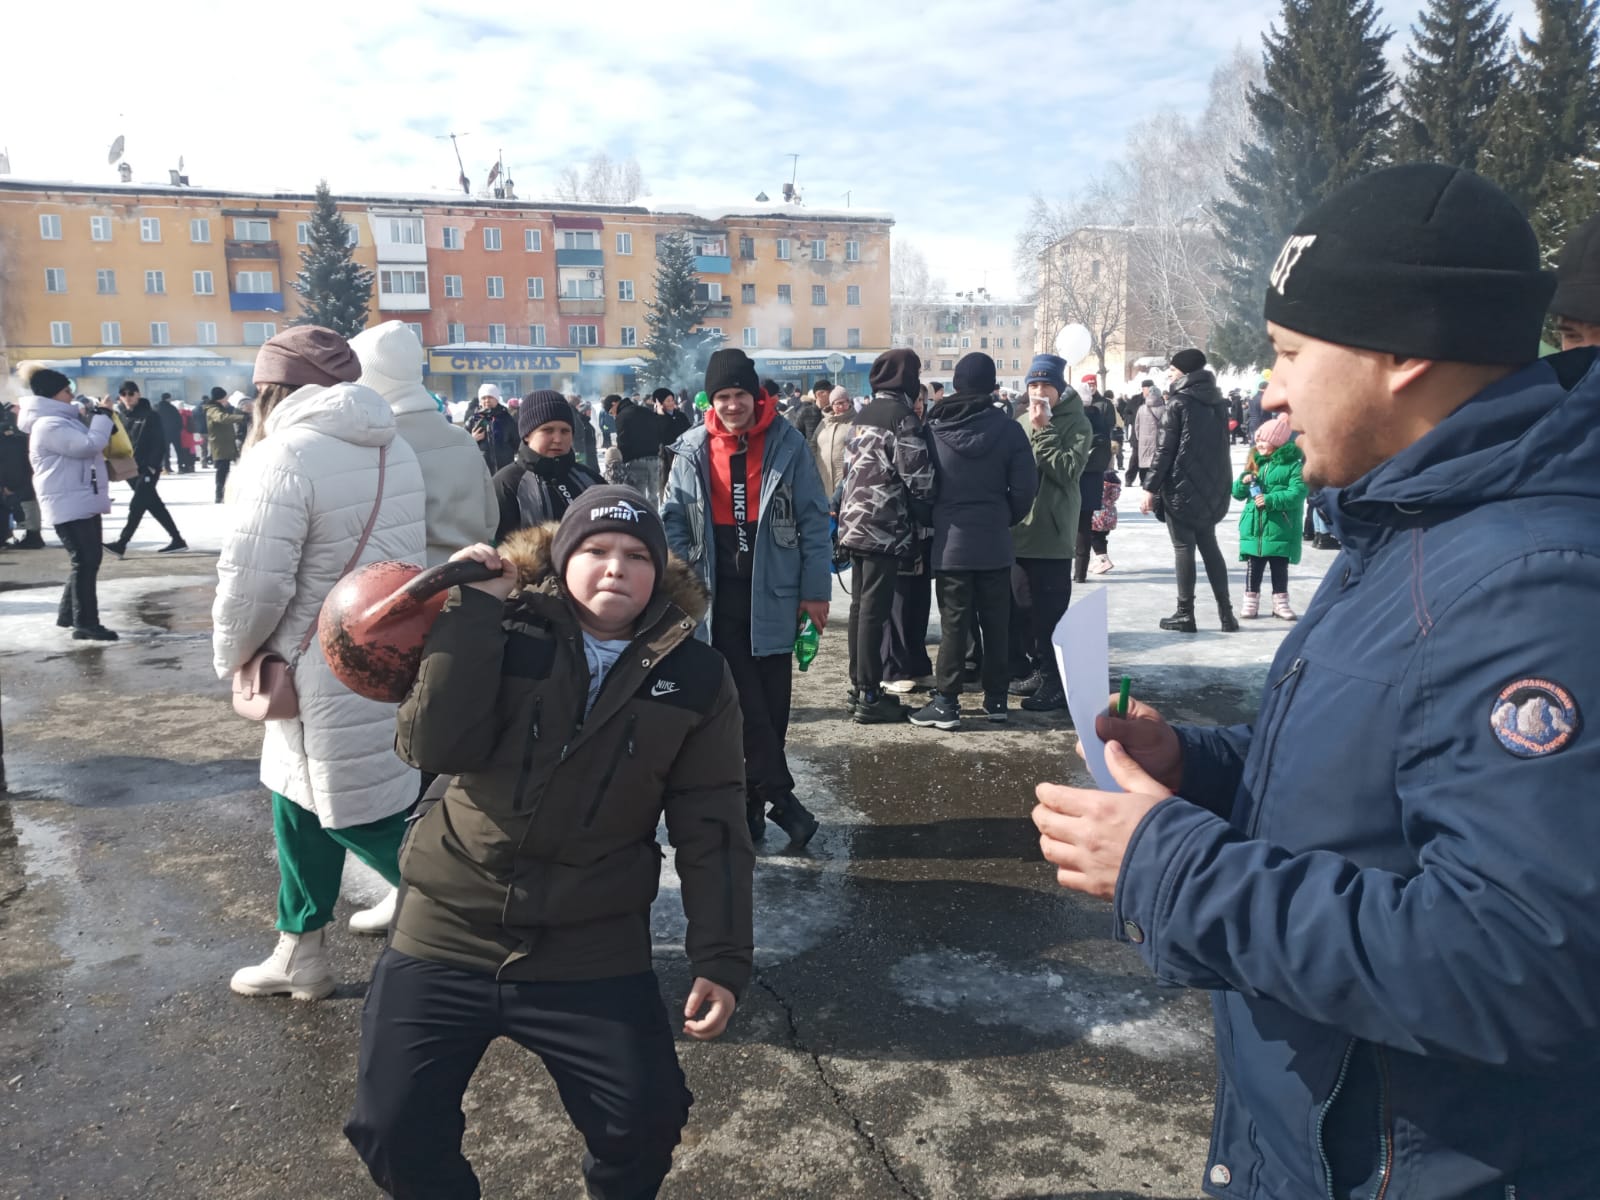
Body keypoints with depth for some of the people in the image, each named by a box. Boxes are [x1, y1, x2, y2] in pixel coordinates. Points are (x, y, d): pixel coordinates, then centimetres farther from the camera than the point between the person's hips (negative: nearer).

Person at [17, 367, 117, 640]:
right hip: (69, 504, -11)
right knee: (85, 562, -10)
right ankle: (85, 624, -7)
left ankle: (68, 614, 25)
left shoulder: (61, 421, 18)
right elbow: (89, 445, -24)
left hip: (82, 502, 11)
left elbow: (82, 448, 28)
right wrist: (103, 415, -13)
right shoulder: (49, 425, -16)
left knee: (86, 561, 15)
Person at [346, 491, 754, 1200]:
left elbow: (710, 829, -2)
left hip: (593, 951, 0)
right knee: (392, 1132, 1)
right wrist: (474, 607, -20)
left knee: (646, 1122, -5)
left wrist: (721, 958, -9)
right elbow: (434, 747, -18)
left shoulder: (695, 676, -2)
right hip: (448, 932, 0)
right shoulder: (505, 634, -4)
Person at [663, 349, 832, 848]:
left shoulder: (787, 444, -3)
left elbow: (813, 519, -1)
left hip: (773, 593, 0)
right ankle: (780, 796, 4)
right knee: (745, 701, -3)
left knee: (772, 702, 7)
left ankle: (752, 800, 20)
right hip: (720, 595, 0)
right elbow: (674, 522, 4)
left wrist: (816, 590, -4)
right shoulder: (693, 450, 1)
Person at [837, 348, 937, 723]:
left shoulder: (862, 416, 13)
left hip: (856, 523, 8)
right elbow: (919, 475, -15)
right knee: (874, 610, -5)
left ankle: (859, 688, 21)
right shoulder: (902, 417, -12)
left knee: (860, 606, 13)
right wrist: (924, 508, 3)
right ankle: (869, 697, -1)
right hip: (885, 528, -8)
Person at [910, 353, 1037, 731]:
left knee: (954, 624, 3)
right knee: (996, 623, 10)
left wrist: (932, 524, 15)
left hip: (950, 541, 0)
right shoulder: (1007, 428, -6)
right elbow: (1025, 488, -6)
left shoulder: (934, 428, -5)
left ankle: (946, 702, 4)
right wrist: (1006, 519, 11)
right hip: (994, 542, 0)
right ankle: (996, 699, 17)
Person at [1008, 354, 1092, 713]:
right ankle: (1035, 671, 27)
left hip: (1052, 533, -6)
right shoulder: (1021, 423, 12)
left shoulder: (1076, 423, -4)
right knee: (1023, 610, 14)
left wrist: (1043, 431, -18)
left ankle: (1055, 683, 1)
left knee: (1050, 613, -6)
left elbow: (1068, 472, -18)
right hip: (1019, 530, 6)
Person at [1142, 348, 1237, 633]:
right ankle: (1226, 613, 12)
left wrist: (1151, 487, -10)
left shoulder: (1178, 403, -10)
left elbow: (1165, 449, -13)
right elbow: (1219, 445, 13)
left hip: (1181, 486, -6)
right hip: (1211, 487, 6)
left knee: (1184, 548, -1)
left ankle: (1185, 614, 2)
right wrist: (1218, 483, 20)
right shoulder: (1217, 401, 10)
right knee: (1209, 546, 14)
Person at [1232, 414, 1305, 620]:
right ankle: (1251, 601, 15)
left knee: (1280, 568, 8)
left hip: (1280, 530, -4)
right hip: (1253, 528, 4)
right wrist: (1243, 482, -10)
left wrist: (1270, 500, -24)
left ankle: (1280, 602, 18)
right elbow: (1237, 493, 12)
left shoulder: (1293, 464, -7)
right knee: (1253, 567, 7)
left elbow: (1297, 493, -18)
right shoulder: (1255, 463, 11)